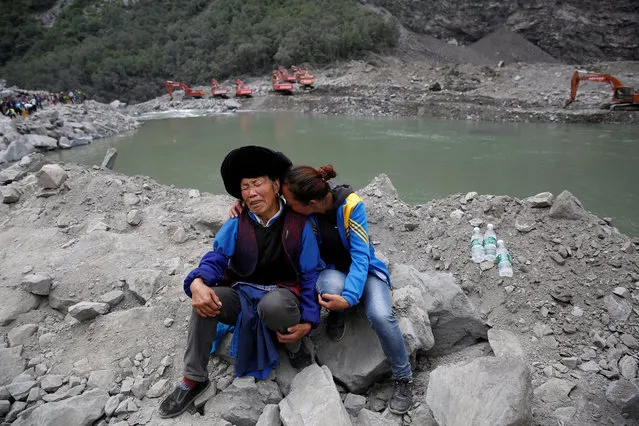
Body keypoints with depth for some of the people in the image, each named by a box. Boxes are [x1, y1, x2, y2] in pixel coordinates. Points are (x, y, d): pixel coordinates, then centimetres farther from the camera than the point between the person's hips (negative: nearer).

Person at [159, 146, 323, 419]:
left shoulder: (299, 224, -6)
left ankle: (295, 347, -4)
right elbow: (217, 258, -7)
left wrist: (308, 321, -15)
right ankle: (193, 380, -8)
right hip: (242, 295, 4)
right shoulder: (236, 224, 1)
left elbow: (311, 273, -5)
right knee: (205, 298, -25)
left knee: (273, 304, -39)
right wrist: (197, 282, -32)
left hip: (282, 294, -3)